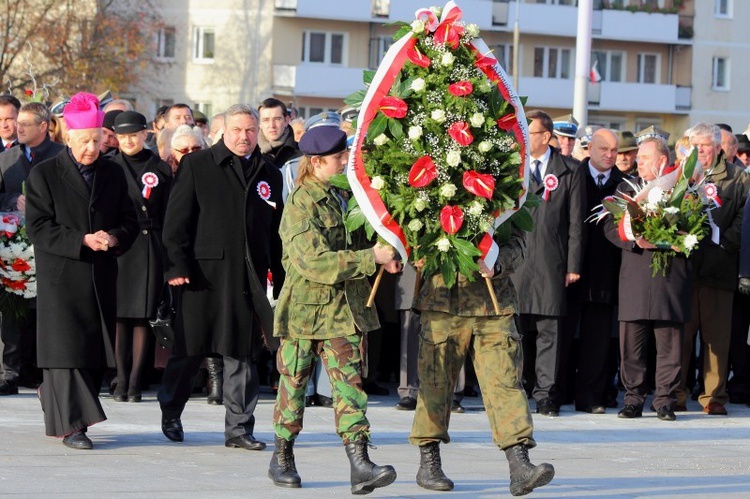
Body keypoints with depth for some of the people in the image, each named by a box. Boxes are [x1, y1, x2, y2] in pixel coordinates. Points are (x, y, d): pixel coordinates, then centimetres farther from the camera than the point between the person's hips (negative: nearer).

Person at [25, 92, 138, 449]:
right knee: (67, 348, -9)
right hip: (60, 276, -4)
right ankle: (70, 424, -9)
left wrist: (114, 238, -10)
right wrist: (82, 241, -17)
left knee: (96, 351, 5)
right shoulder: (44, 175, -1)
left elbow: (129, 221, 13)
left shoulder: (113, 174, 11)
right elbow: (37, 228, -7)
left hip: (101, 276, 4)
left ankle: (55, 402, 23)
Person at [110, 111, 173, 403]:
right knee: (120, 315, -3)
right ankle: (121, 381, 2)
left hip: (149, 249, 0)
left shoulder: (161, 169, 8)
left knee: (143, 316, -1)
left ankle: (135, 382, 1)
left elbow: (168, 214, 6)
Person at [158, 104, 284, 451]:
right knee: (190, 348, 5)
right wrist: (176, 265, -10)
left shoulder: (269, 175, 13)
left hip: (249, 276, 3)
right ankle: (170, 413, 25)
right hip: (203, 272, -3)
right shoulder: (197, 166, 2)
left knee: (243, 352, 3)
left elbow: (276, 231, 14)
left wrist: (280, 279, 8)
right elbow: (176, 219, -2)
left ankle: (239, 428, 9)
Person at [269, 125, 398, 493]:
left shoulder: (343, 196, 10)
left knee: (349, 382, -5)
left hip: (343, 309, 5)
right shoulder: (300, 207, -14)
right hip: (304, 307, -5)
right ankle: (282, 458, 25)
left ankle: (360, 465, -14)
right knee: (294, 383, 8)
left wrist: (384, 252, 5)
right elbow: (318, 263, -24)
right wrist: (372, 258, -21)